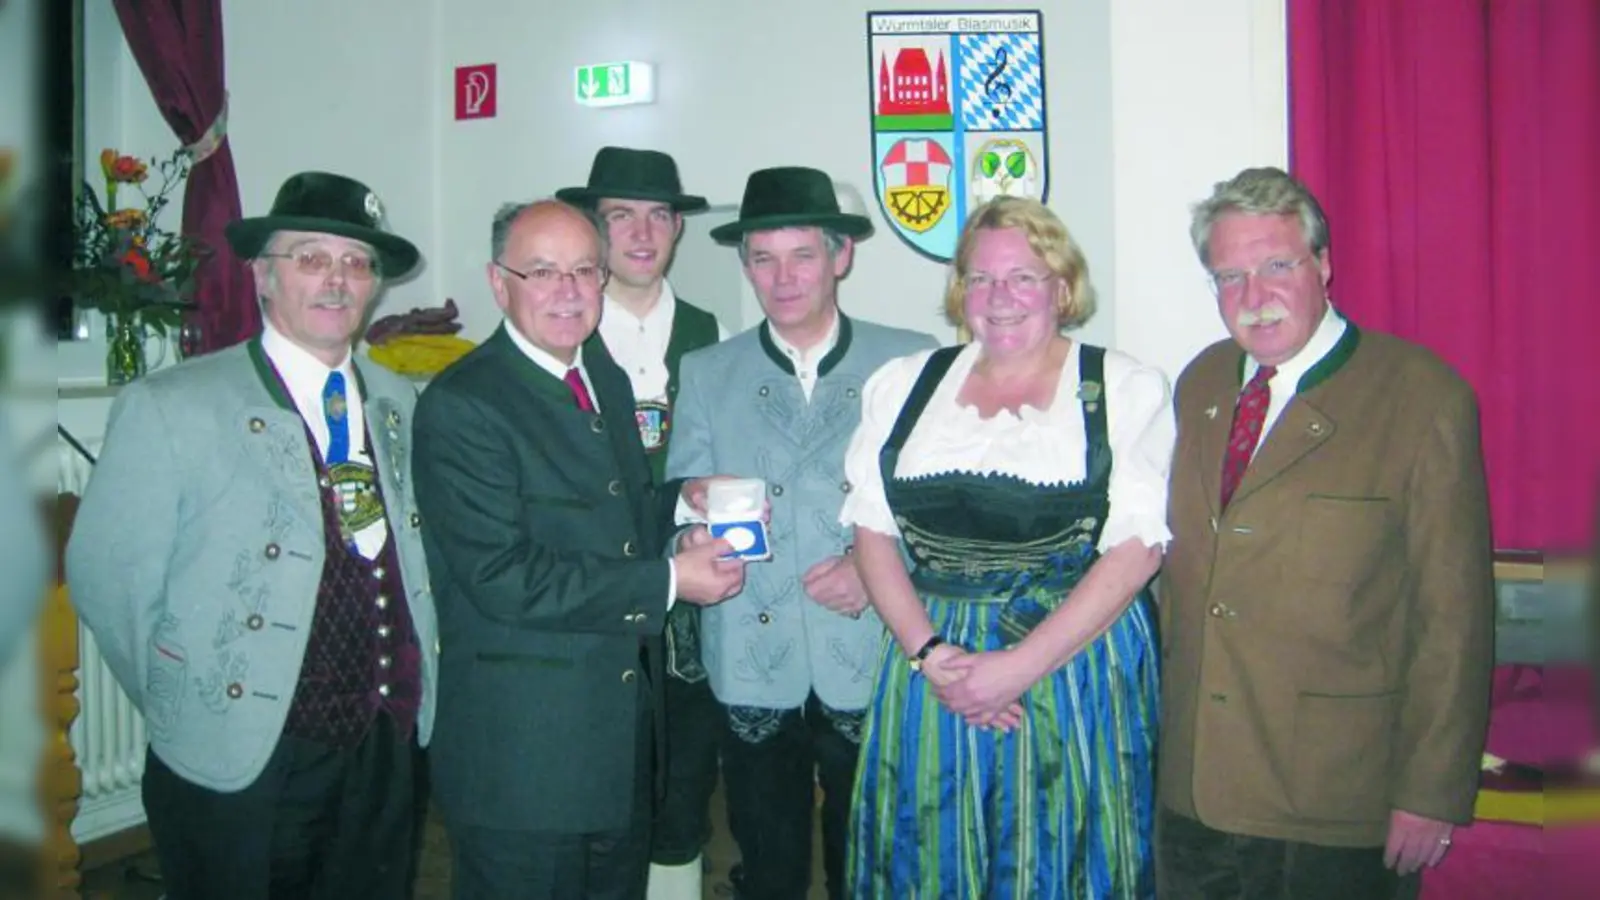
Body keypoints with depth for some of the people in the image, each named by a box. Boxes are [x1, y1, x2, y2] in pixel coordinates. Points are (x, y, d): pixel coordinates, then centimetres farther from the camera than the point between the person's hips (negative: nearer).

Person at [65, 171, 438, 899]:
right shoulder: (168, 407, -10)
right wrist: (183, 708, -2)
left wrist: (415, 696, 9)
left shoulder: (399, 404, 5)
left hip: (388, 755, 5)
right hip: (236, 769, -4)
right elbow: (106, 577, -7)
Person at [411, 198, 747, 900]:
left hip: (623, 727, 8)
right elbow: (501, 576, -23)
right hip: (522, 746, -7)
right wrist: (666, 582, -19)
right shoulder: (460, 405, -17)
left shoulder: (608, 377, 9)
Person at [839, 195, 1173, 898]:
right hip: (930, 681, 3)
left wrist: (1020, 666, -15)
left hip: (1078, 670, -2)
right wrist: (928, 653, -10)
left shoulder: (1126, 389, -1)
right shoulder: (902, 384, 9)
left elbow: (1137, 547, -9)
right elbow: (872, 530, 4)